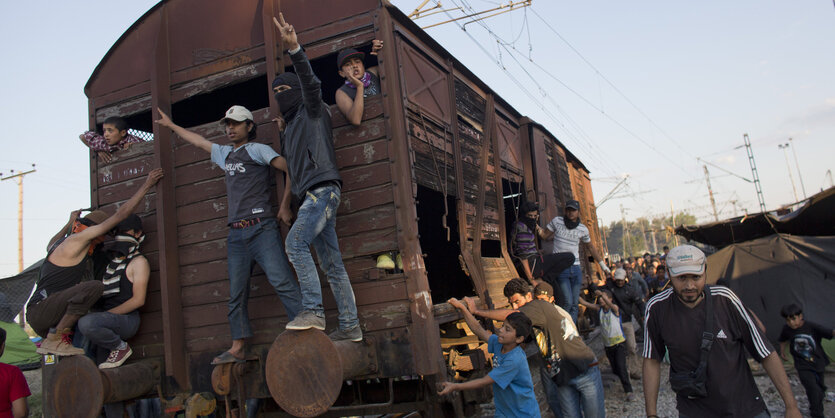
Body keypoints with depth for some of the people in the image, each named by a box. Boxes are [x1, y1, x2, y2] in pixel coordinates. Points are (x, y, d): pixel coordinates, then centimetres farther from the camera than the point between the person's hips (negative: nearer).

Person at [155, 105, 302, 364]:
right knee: (237, 294, 4)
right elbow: (197, 141, 39)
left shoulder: (257, 149, 3)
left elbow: (290, 169, -5)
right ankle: (238, 348, 8)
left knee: (282, 282, -15)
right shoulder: (225, 154, 24)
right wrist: (171, 125, 49)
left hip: (261, 229, -7)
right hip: (236, 234, 7)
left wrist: (285, 205, -5)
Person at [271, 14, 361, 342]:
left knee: (296, 242, -23)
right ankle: (350, 326, 3)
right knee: (331, 262, 3)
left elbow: (311, 83, -14)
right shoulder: (290, 128, 30)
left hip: (323, 189, -9)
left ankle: (313, 311, -24)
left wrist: (294, 49, -25)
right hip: (311, 195, 9)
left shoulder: (312, 111, 7)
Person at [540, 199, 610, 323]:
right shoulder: (556, 221, 1)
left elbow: (591, 248, 20)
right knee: (567, 302, -13)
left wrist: (602, 264, 21)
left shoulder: (583, 229, 7)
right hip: (560, 268, -3)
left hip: (575, 268, 4)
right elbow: (545, 236, 9)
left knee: (575, 304, 4)